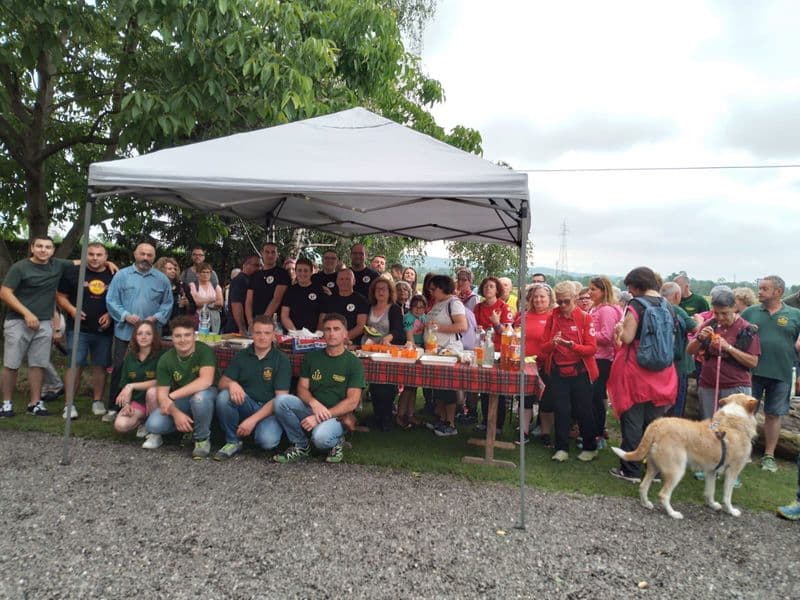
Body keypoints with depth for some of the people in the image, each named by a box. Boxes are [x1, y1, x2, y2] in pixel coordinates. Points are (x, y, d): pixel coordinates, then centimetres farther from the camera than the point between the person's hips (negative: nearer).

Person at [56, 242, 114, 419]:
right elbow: (61, 296, 4)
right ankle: (69, 404, 3)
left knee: (100, 366, 8)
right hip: (78, 329, -2)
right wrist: (71, 309, -13)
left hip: (104, 330, 2)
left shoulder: (113, 276, 6)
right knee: (75, 365, -3)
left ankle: (97, 401, 19)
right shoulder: (73, 272, 1)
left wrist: (111, 314, -5)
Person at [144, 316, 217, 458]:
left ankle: (202, 438, -12)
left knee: (200, 396, -38)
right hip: (179, 401, 3)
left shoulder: (204, 350, -19)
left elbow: (206, 381, -33)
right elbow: (162, 392, -8)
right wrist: (176, 413, -26)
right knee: (153, 424, -23)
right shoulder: (165, 359, -7)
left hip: (204, 394, -2)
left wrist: (172, 396, -33)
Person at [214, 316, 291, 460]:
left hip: (270, 410, -4)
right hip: (245, 405, 4)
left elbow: (281, 398, -12)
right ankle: (232, 442, -8)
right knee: (223, 396, -26)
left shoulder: (282, 360, -6)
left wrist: (253, 419, -20)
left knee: (267, 440, -33)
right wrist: (231, 384, -24)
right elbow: (222, 383, 3)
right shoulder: (241, 355, 7)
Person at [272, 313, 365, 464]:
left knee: (320, 437, -36)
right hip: (311, 410, 4)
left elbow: (352, 402, -10)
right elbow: (302, 388, 4)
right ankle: (300, 446, -4)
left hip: (337, 415, -4)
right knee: (281, 400, -23)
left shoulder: (354, 363, -4)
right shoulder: (311, 357, 8)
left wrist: (323, 416, -19)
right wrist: (314, 403, -19)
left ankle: (335, 443, 1)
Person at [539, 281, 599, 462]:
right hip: (557, 371, 2)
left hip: (580, 371, -2)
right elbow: (544, 348, 2)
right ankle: (562, 449, 15)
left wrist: (572, 345, -27)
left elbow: (592, 348, -10)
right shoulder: (552, 318, 3)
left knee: (583, 410, 6)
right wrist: (552, 343, -21)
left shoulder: (585, 318, -4)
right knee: (561, 410, 4)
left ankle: (590, 448, 23)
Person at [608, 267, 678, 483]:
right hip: (662, 374, 6)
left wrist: (620, 329, 3)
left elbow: (627, 337, -16)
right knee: (655, 422, 14)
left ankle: (630, 470, 10)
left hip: (636, 371, -6)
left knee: (632, 422, 3)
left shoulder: (636, 305, -12)